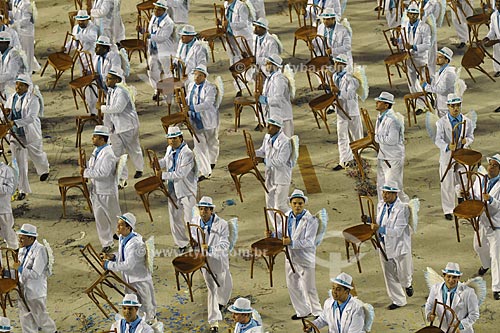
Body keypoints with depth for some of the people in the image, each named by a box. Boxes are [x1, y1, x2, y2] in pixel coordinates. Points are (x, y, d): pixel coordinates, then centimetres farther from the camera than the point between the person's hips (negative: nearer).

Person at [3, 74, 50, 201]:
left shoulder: (33, 100, -17)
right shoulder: (11, 98, 2)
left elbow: (31, 118, -28)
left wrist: (14, 122, -37)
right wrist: (6, 112, -15)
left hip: (30, 135, -3)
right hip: (15, 135, 3)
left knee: (36, 156, 20)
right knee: (19, 162, 1)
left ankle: (44, 170, 56)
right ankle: (22, 190, 7)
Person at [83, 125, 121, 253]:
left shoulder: (108, 154, -21)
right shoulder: (96, 150, 8)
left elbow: (103, 173, -28)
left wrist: (86, 173, -20)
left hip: (107, 191, -8)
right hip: (96, 190, 8)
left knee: (114, 217, 7)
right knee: (100, 219, 11)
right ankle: (106, 244, 20)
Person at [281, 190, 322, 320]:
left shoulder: (311, 220, -17)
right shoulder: (287, 216, 1)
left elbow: (309, 242, -23)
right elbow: (281, 232, 13)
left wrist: (291, 242, -33)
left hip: (305, 259, -6)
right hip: (290, 258, 6)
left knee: (309, 288, 1)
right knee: (292, 286, 16)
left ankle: (317, 313, 19)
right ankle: (302, 311, 32)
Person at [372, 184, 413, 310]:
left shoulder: (402, 208, -21)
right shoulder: (381, 205, 1)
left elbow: (397, 231, -25)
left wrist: (380, 229, -32)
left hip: (399, 246, -6)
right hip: (384, 246, 6)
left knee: (403, 275, 10)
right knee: (389, 275, 10)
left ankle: (407, 284, 45)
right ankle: (398, 300, 25)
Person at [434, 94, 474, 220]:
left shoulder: (467, 121, -1)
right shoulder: (442, 122, -11)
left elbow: (471, 137, 8)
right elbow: (438, 140, -18)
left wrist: (466, 140, -18)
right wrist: (447, 147, -39)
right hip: (447, 156, -3)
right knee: (447, 185, 2)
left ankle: (460, 195, 51)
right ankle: (448, 211, 14)